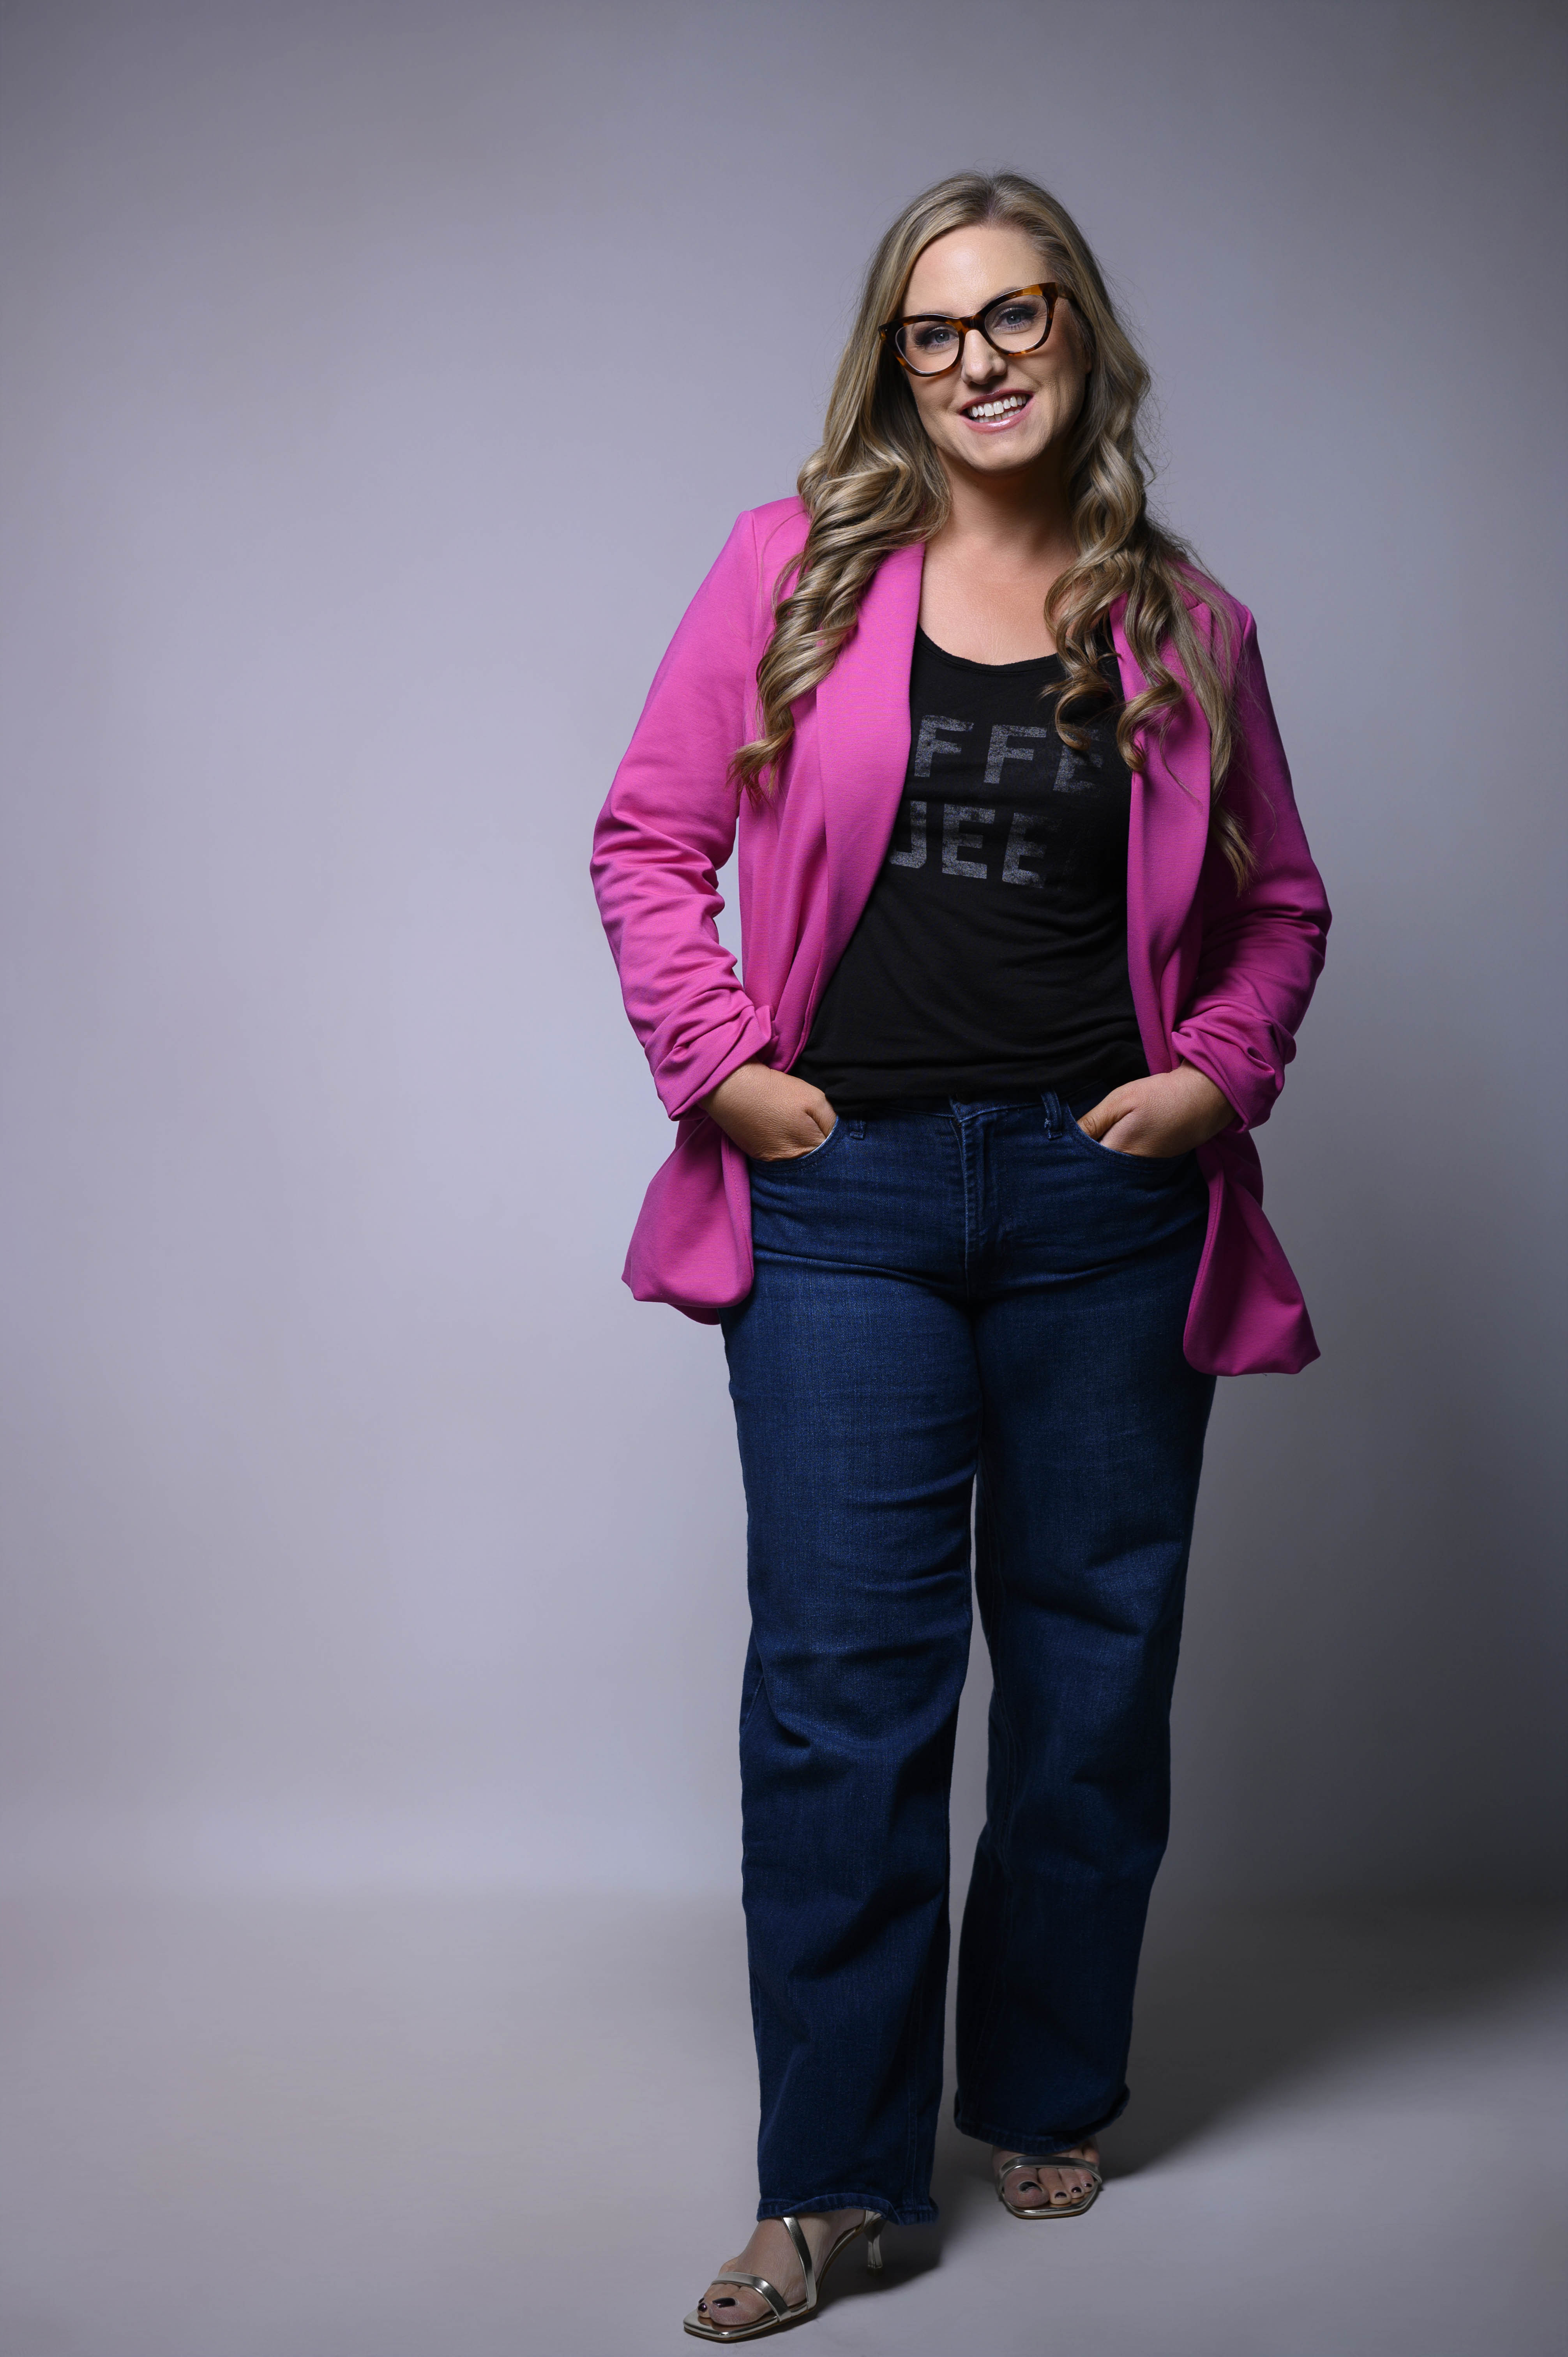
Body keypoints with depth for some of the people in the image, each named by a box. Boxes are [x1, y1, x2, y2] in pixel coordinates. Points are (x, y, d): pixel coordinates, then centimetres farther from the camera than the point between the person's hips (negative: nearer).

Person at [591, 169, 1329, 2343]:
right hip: (845, 1190, -1)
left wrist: (1223, 1072, 0)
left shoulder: (1185, 622, 8)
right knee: (846, 1680, -1)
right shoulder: (797, 566, 4)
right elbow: (651, 836, 6)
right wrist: (718, 1060, -5)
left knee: (1094, 1662, 10)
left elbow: (1278, 901, 16)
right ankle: (835, 2178, 10)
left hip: (1105, 1203, 2)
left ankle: (1048, 2098, 30)